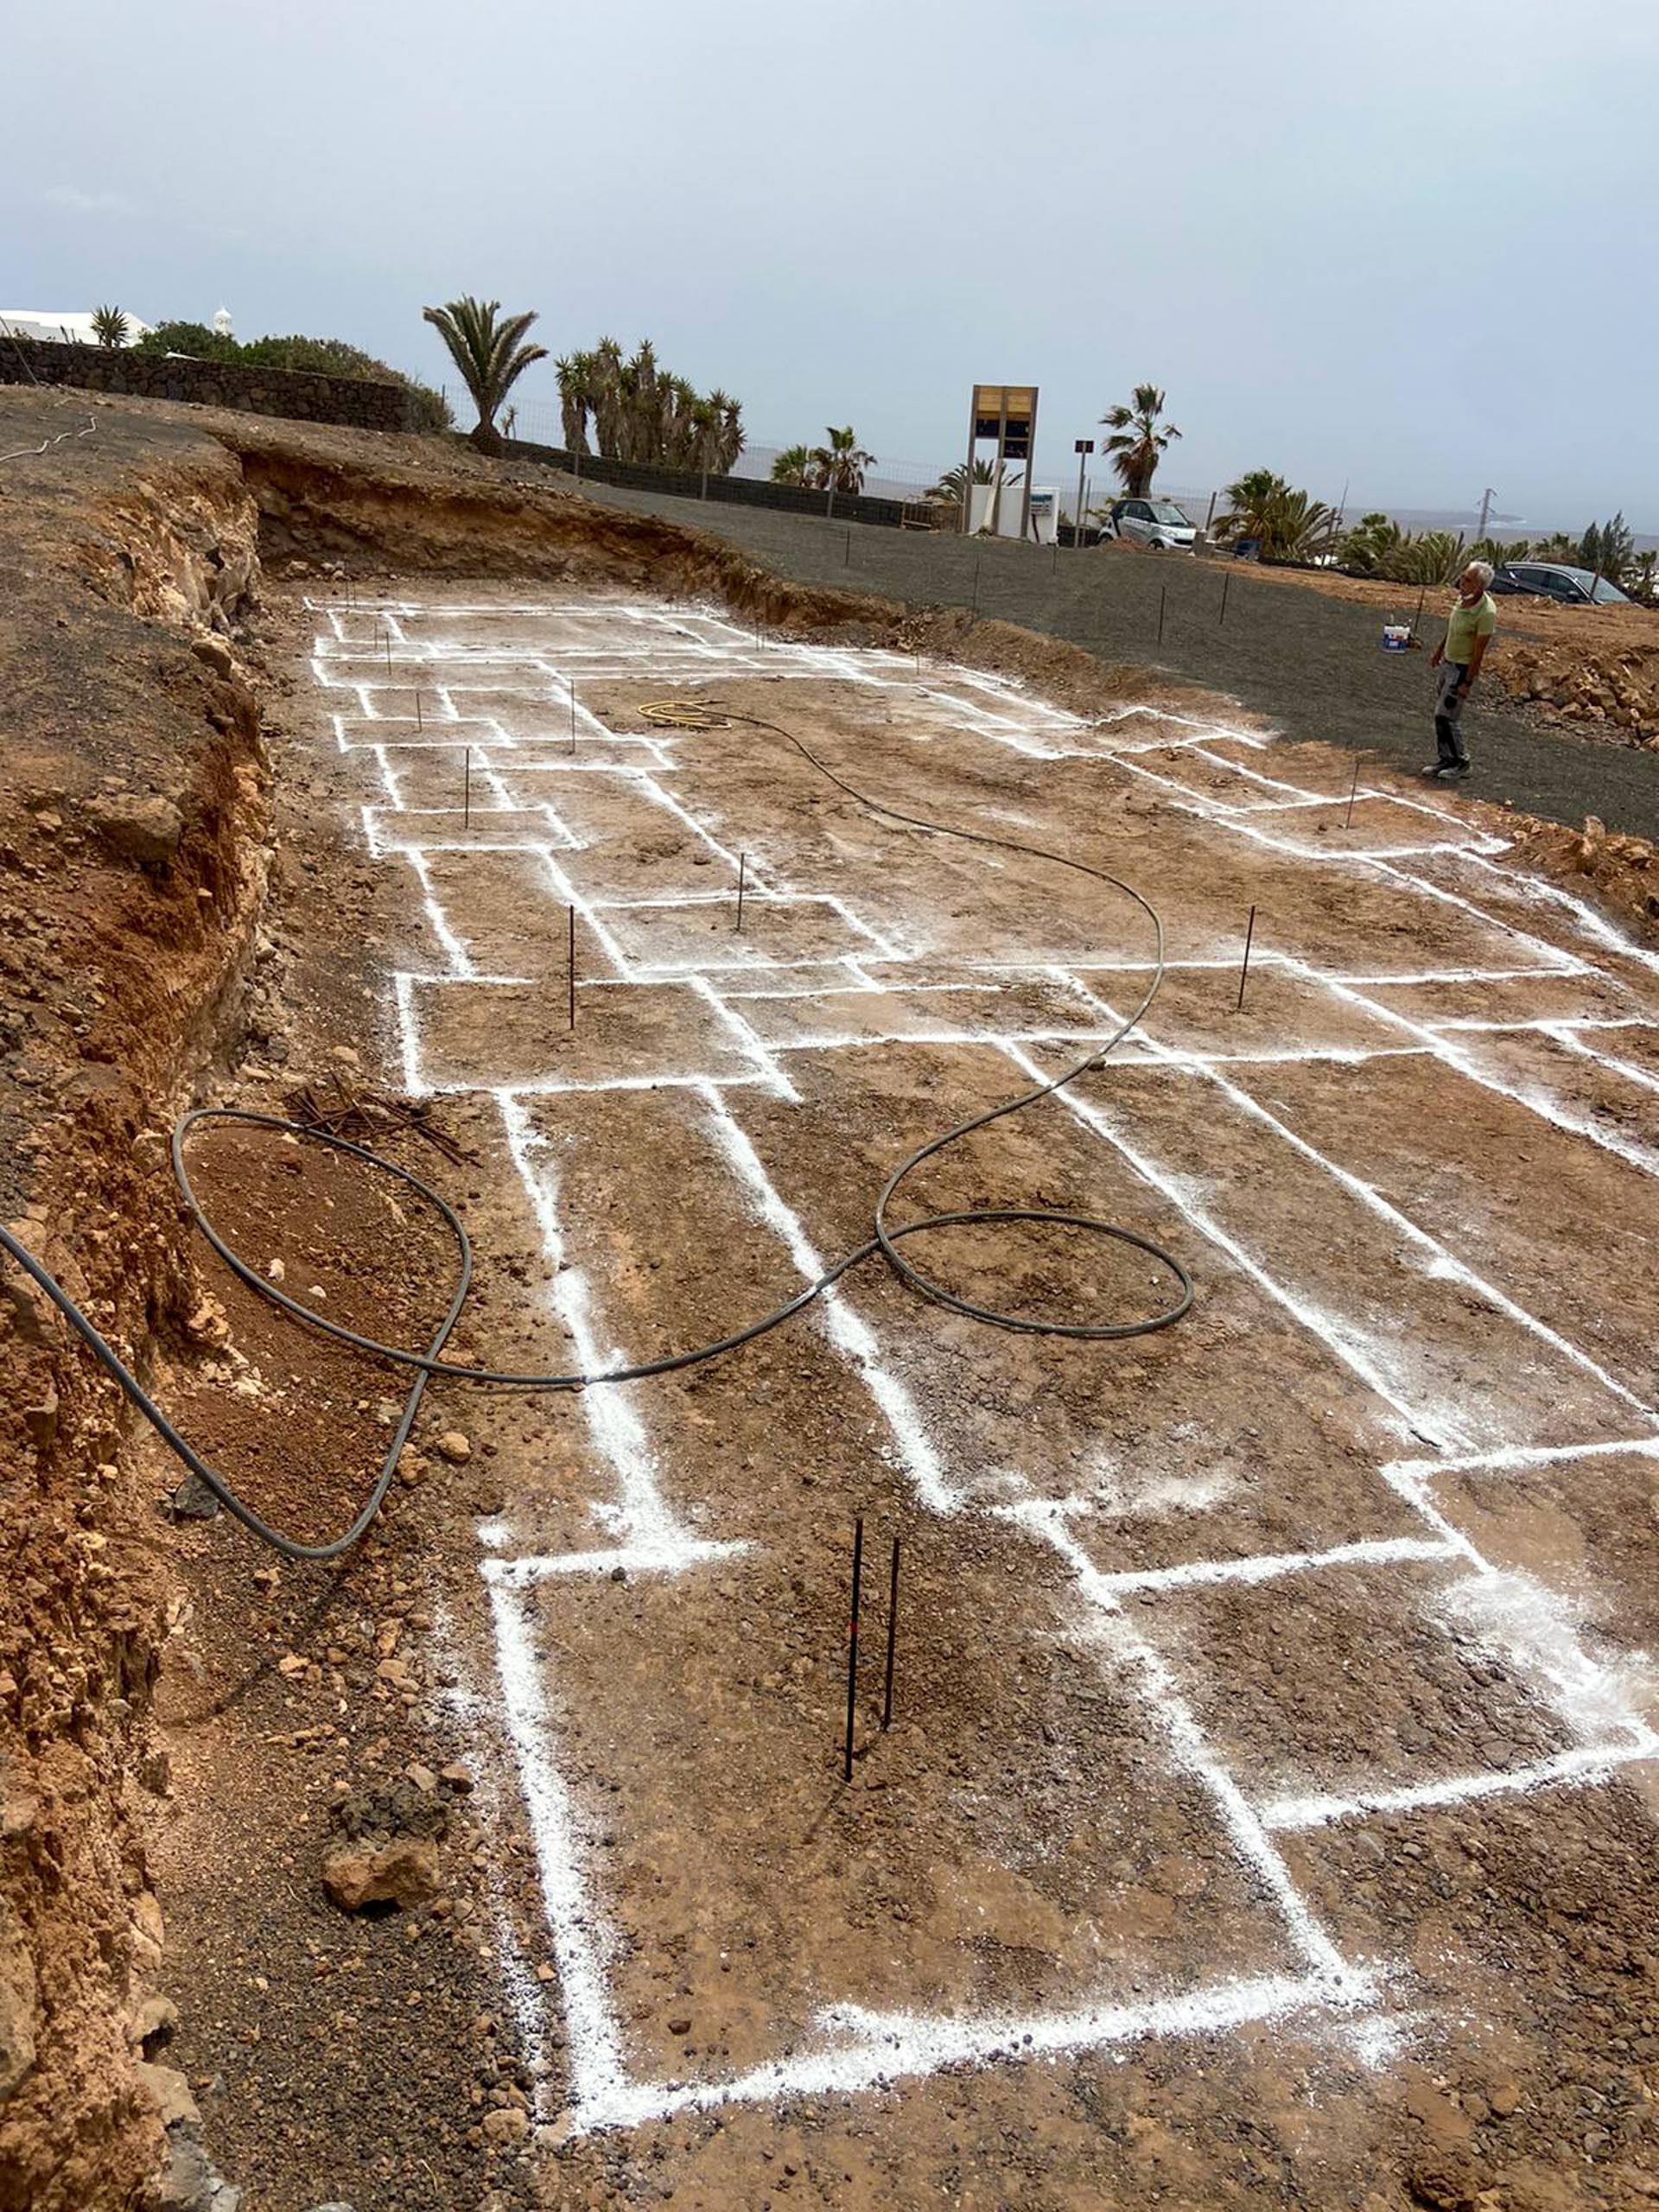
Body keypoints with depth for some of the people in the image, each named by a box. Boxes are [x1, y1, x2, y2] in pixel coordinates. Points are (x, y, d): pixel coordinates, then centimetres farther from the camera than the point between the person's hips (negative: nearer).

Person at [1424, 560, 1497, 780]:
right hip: (1447, 662, 8)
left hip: (1463, 668, -8)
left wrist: (1467, 682, -20)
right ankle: (1447, 759, 22)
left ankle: (1461, 762, 7)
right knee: (1441, 714, 12)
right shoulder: (1462, 597, -2)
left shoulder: (1486, 613, -25)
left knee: (1446, 716, -7)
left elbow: (1479, 652, -22)